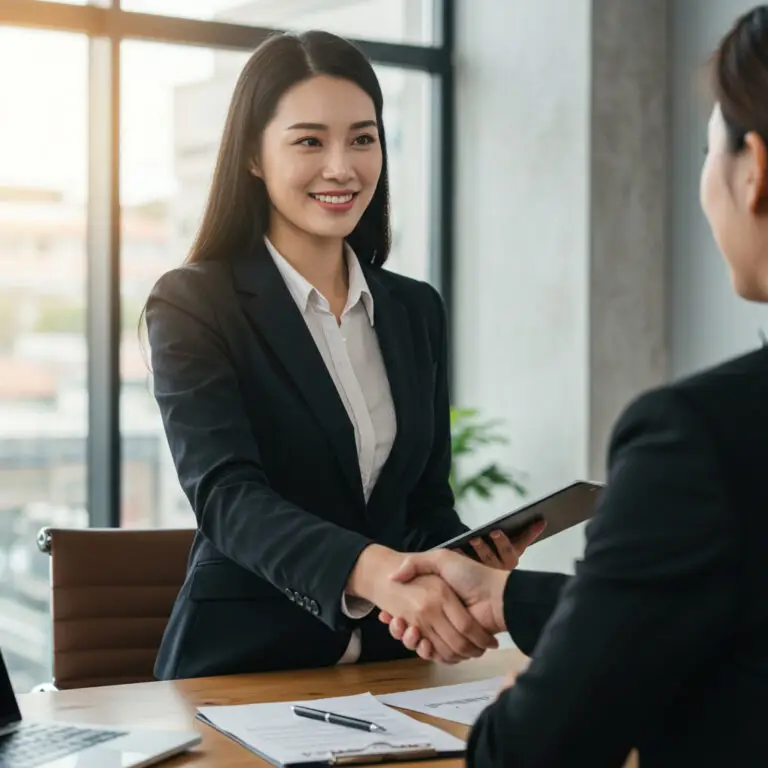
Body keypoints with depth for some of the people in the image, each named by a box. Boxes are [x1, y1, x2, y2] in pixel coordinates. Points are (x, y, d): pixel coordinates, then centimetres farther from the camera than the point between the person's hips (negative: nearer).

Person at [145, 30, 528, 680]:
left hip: (390, 664, 5)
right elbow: (227, 495, -17)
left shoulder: (417, 310, 12)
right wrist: (373, 570, -35)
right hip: (243, 667, -4)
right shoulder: (191, 304, -3)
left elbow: (427, 503, 14)